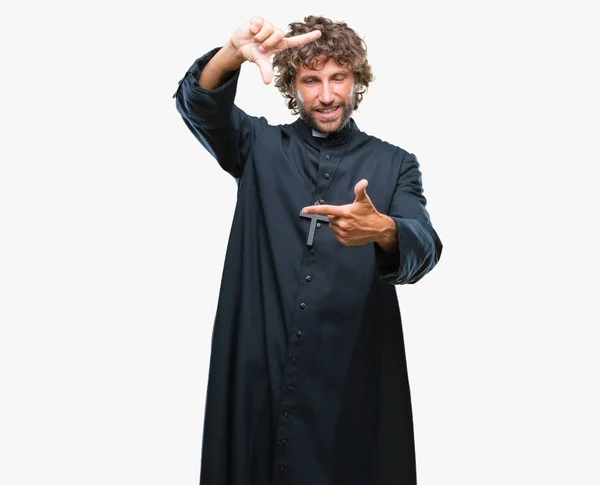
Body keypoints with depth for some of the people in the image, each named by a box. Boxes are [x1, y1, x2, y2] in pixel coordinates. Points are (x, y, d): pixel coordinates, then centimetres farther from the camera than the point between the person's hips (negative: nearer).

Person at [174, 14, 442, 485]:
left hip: (356, 375, 0)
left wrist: (382, 231, -34)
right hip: (258, 368, 1)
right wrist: (235, 53, -30)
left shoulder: (394, 164, 5)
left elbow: (422, 249, -10)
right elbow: (198, 102, -8)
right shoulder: (260, 147, 8)